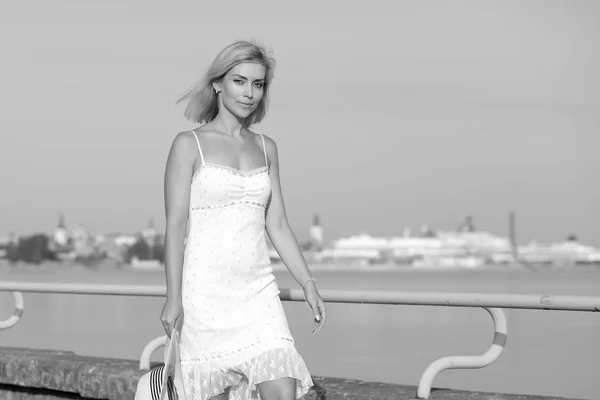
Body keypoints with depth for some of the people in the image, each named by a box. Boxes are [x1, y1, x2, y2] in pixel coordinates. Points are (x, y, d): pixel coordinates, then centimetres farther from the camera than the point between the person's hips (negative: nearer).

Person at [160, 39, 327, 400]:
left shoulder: (266, 148, 12)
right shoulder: (189, 145, -1)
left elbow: (277, 224, 14)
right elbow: (176, 225, -4)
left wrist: (308, 284, 7)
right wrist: (174, 297, -10)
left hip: (258, 290, 4)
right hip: (206, 290, -4)